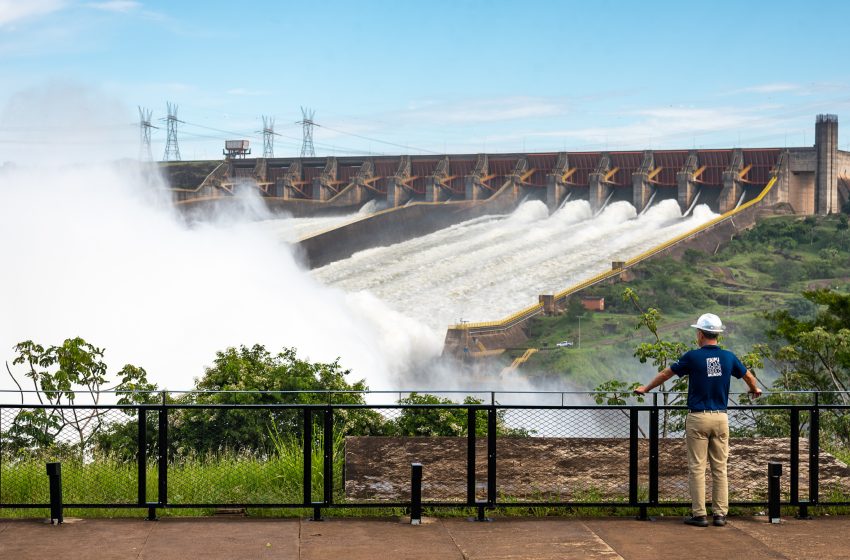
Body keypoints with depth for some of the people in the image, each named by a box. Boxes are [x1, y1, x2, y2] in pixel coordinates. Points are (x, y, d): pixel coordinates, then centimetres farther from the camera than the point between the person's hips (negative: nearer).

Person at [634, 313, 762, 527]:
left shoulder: (693, 357, -7)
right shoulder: (728, 357, 4)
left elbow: (665, 374, 6)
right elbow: (748, 376, 22)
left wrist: (646, 388, 22)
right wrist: (755, 390, 45)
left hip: (698, 417, -3)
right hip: (721, 417, 3)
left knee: (697, 468, 1)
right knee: (720, 468, 7)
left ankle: (699, 514, 1)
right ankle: (720, 514, 7)